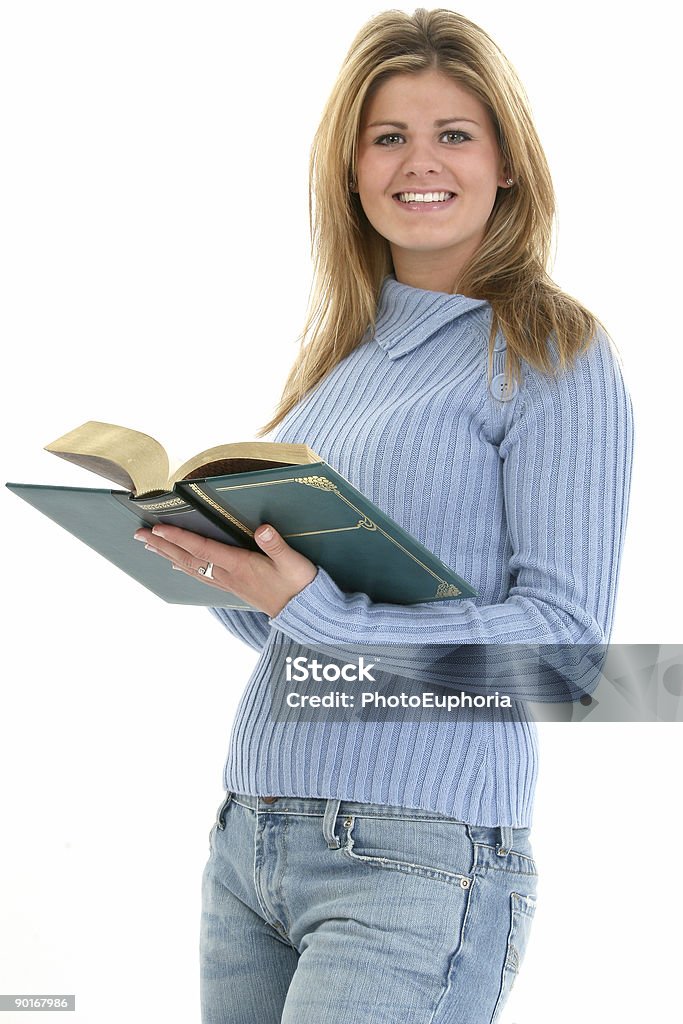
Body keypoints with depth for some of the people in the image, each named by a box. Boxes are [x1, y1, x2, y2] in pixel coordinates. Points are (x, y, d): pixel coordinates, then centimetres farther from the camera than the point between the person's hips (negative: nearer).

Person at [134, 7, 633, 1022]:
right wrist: (210, 559, -2)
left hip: (418, 857, -6)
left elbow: (568, 634, -13)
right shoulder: (336, 353, 14)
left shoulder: (553, 356, -5)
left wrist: (316, 610, -21)